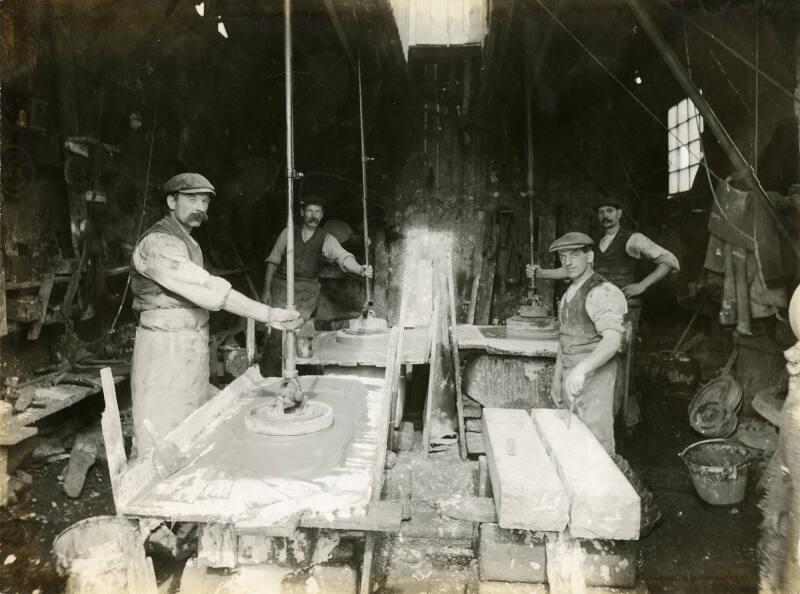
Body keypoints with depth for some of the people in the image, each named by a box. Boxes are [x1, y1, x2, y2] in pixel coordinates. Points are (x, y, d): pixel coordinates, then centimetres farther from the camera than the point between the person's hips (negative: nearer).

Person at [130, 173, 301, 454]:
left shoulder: (185, 240, 16)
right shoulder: (159, 244, -18)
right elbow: (208, 289, -28)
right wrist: (268, 315, -31)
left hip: (190, 344, 9)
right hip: (166, 348, -9)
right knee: (165, 437, -2)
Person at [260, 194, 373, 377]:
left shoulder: (326, 240, 4)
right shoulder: (288, 233, 8)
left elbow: (343, 257, -13)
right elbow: (273, 261, 10)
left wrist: (360, 270, -33)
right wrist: (267, 290, 4)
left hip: (307, 292, 0)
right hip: (282, 286, 0)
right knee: (277, 332, -10)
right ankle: (268, 379, 1)